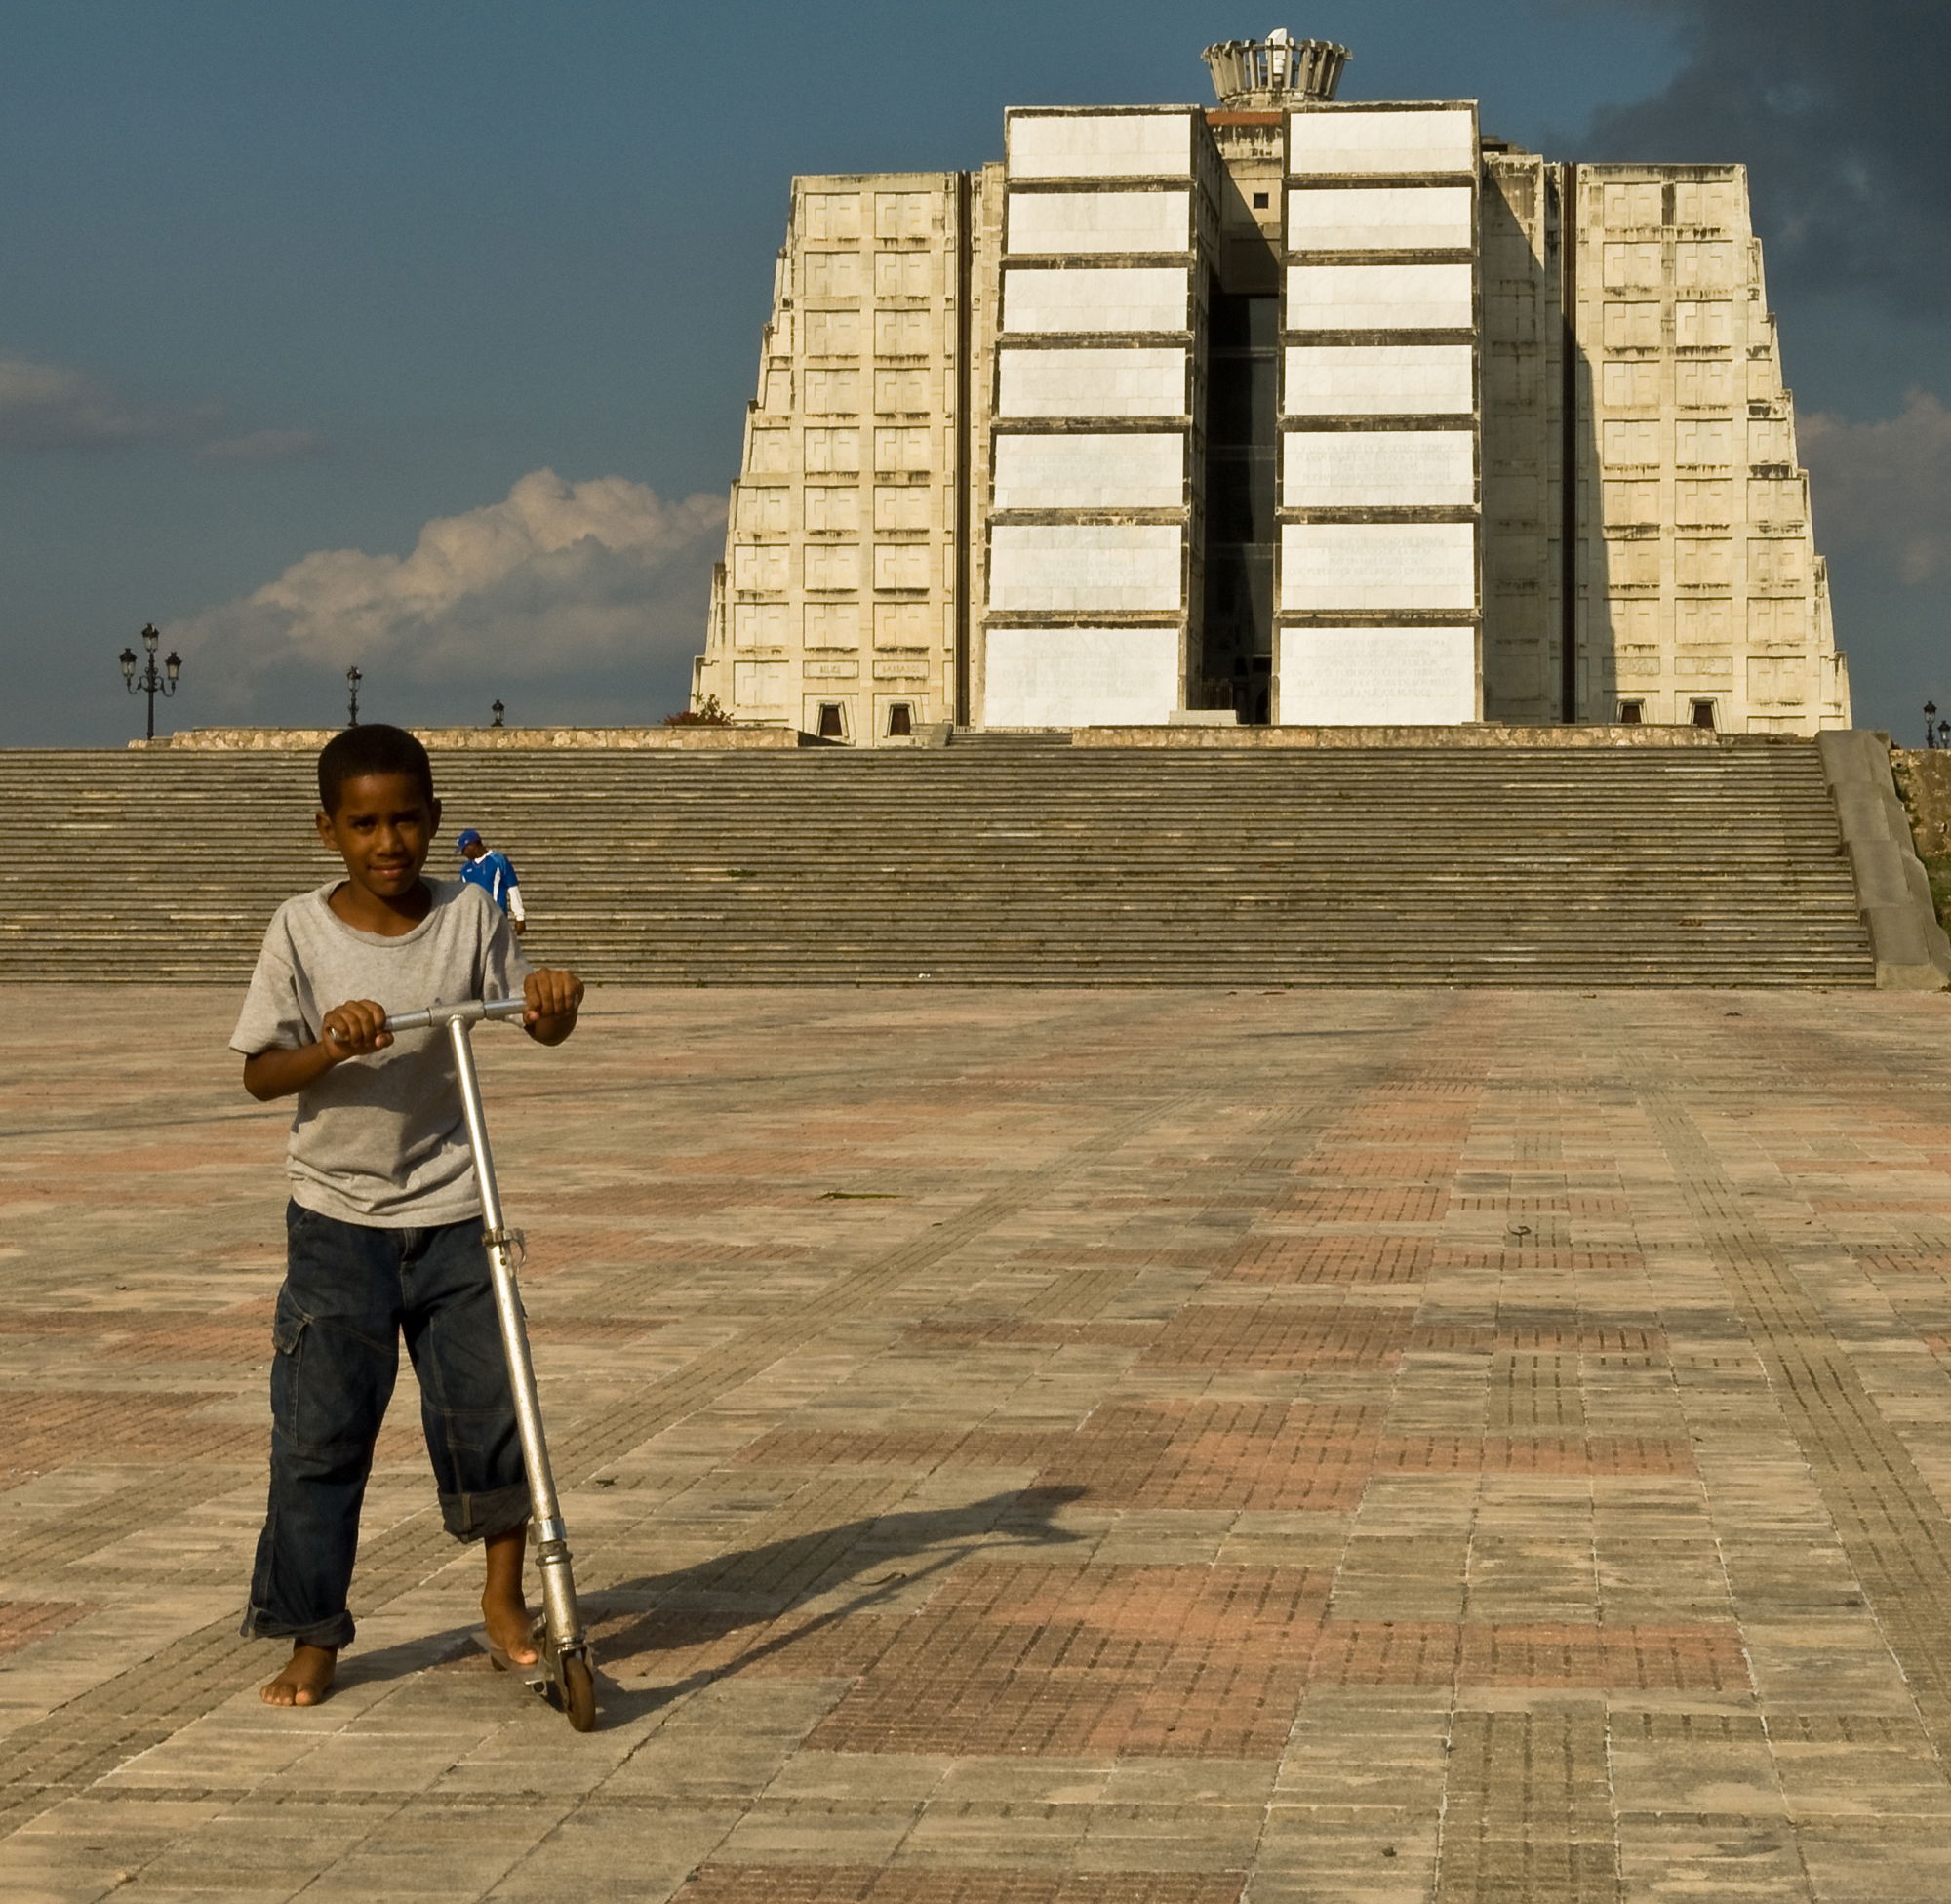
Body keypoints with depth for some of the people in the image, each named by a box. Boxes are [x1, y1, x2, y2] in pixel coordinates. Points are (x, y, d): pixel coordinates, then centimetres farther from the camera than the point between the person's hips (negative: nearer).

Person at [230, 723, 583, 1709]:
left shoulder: (469, 915, -2)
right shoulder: (302, 929, -6)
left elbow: (534, 1022, -1)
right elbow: (259, 1072, -5)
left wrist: (556, 1004, -25)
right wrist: (331, 1048, -25)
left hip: (452, 1212, 1)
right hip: (337, 1220, -1)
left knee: (490, 1404, -1)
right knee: (320, 1431, 0)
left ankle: (504, 1597, 20)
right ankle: (313, 1640, 11)